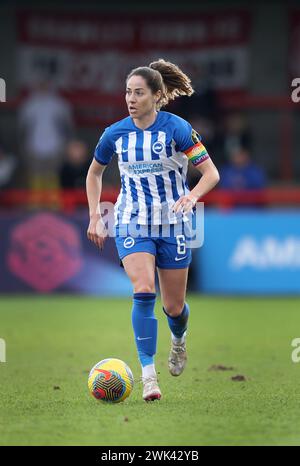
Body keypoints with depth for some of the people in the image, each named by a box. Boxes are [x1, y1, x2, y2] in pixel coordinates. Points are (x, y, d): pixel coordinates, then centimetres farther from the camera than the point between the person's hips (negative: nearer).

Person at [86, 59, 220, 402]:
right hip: (132, 224, 1)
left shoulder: (177, 129, -11)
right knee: (143, 292, -22)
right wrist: (94, 217, 8)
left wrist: (192, 196, -30)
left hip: (171, 225, -1)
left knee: (174, 306, 7)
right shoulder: (115, 134, -2)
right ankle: (148, 374, -21)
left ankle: (179, 340, 45)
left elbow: (211, 173, -11)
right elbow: (94, 172, 16)